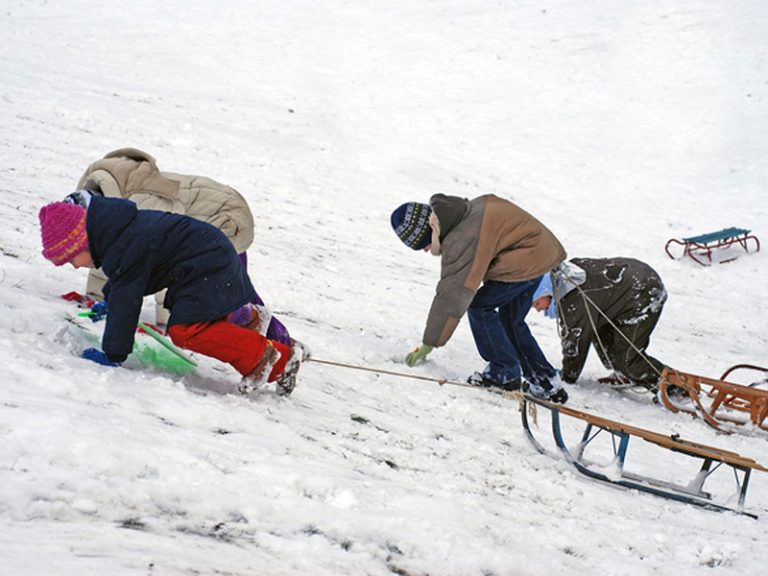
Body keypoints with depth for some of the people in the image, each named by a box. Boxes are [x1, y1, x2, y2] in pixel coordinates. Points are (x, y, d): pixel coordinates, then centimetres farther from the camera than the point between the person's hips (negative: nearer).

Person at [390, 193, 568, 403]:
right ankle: (546, 382, 19)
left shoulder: (461, 242, -25)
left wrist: (429, 343, -19)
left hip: (526, 262, -10)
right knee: (511, 321, 16)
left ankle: (505, 373, 1)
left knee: (479, 307, -6)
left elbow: (452, 296, -24)